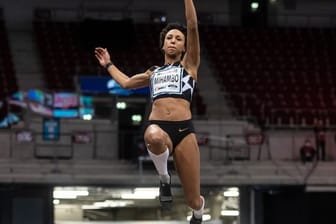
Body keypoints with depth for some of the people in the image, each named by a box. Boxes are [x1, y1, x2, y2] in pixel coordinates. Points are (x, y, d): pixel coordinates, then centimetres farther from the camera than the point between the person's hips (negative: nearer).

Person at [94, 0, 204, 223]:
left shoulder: (189, 64, 16)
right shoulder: (153, 73, 27)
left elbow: (193, 27, 5)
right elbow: (126, 82, 45)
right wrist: (109, 65, 52)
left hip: (184, 130, -2)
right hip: (158, 127, 2)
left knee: (193, 200, -2)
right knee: (154, 137, -42)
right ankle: (164, 179, -12)